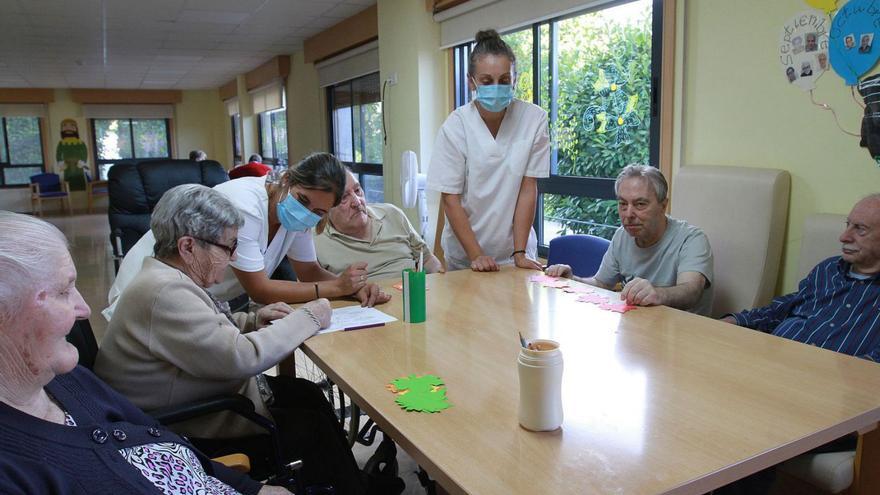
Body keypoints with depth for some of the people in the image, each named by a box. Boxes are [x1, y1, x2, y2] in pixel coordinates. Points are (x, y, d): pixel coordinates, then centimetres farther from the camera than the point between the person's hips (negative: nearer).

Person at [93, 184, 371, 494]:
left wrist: (253, 320, -1)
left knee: (307, 394, 9)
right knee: (316, 426, -5)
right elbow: (243, 357, -31)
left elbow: (213, 332, 18)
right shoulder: (165, 292, -29)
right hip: (188, 433, -10)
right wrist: (308, 317, -18)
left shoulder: (168, 277, 2)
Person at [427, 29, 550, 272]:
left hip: (515, 247, 1)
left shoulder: (534, 119, -11)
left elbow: (528, 189, -8)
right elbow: (450, 198, -11)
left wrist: (520, 253, -12)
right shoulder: (455, 126, -13)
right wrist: (476, 255, -17)